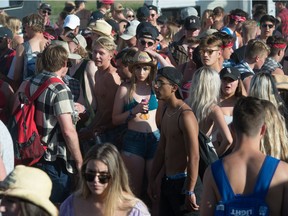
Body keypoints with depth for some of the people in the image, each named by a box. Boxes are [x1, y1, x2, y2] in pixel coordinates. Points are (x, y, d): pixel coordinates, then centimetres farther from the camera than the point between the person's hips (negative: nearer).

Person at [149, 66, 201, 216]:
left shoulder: (185, 115, -17)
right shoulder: (167, 113, 12)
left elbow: (194, 157, -22)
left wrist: (190, 192, -23)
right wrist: (153, 180, 19)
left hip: (183, 181, -9)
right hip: (167, 181, 9)